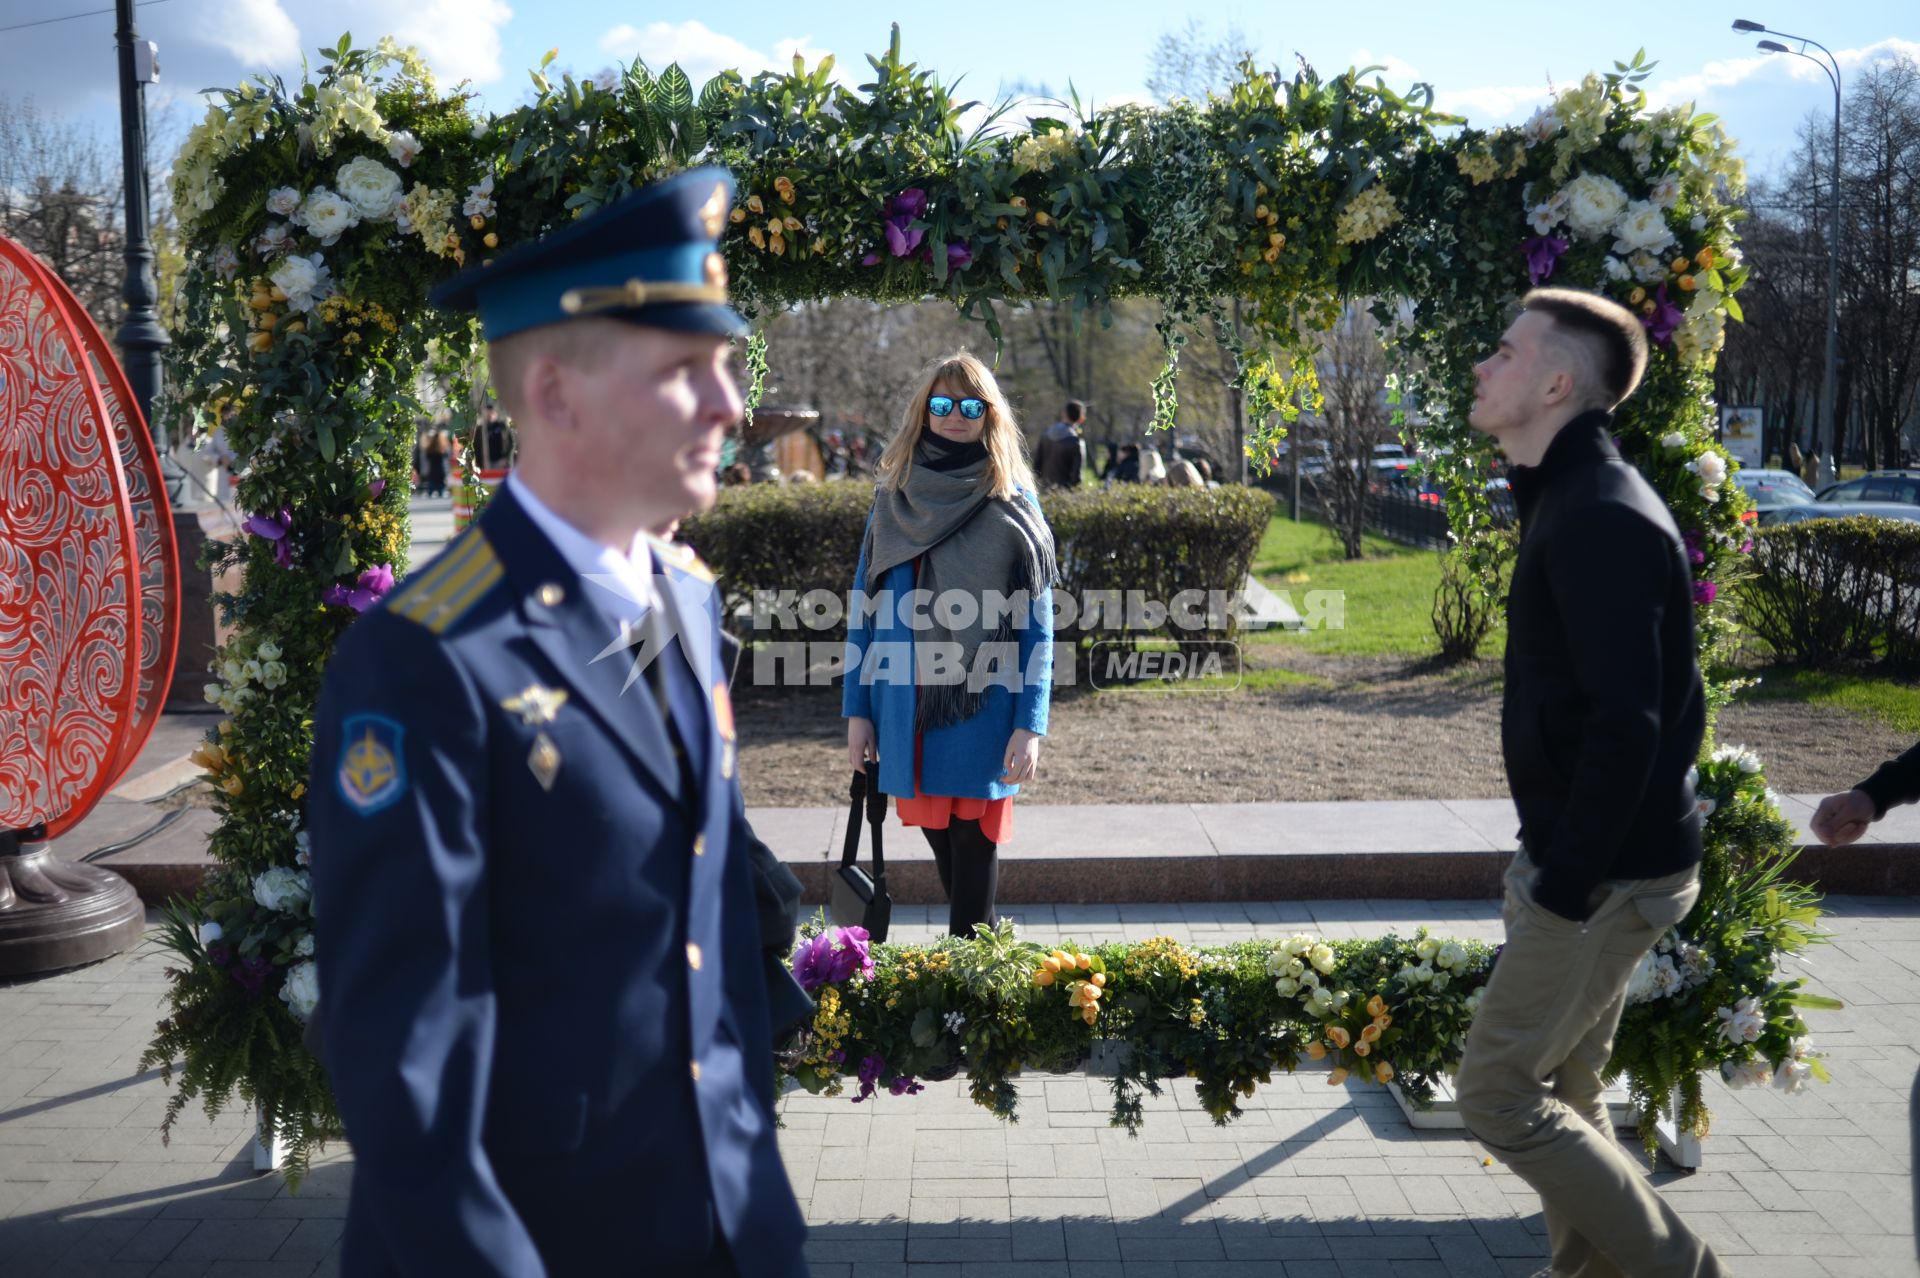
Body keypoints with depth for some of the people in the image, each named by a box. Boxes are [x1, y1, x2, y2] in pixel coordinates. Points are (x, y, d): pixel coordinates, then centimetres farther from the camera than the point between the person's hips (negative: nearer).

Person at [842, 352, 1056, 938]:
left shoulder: (1013, 504, 0)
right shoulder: (893, 498, 7)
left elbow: (1036, 624, -2)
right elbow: (864, 609, 9)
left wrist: (1030, 725, -9)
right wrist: (857, 710, 4)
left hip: (983, 708, -3)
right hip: (907, 708, 3)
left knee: (974, 842, 0)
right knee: (940, 840, 11)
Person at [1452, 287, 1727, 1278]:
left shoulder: (1601, 517, -20)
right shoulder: (1570, 500, 12)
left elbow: (1626, 721, -26)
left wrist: (1566, 887, -21)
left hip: (1609, 872, -10)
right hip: (1580, 859, 10)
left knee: (1498, 1093, -2)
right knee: (1561, 1092, 17)